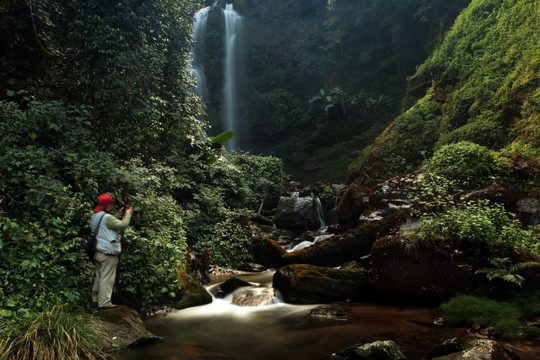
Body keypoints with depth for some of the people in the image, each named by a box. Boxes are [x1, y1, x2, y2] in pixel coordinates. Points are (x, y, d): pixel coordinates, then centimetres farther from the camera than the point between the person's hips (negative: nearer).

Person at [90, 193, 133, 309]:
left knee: (99, 276, 19)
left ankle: (95, 299, 28)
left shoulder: (94, 217, 11)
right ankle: (104, 303, 0)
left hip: (98, 252, 10)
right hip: (108, 253, -10)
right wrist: (127, 214, -4)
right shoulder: (107, 218, -19)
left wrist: (119, 216, 13)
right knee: (107, 278, -3)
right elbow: (123, 225, -19)